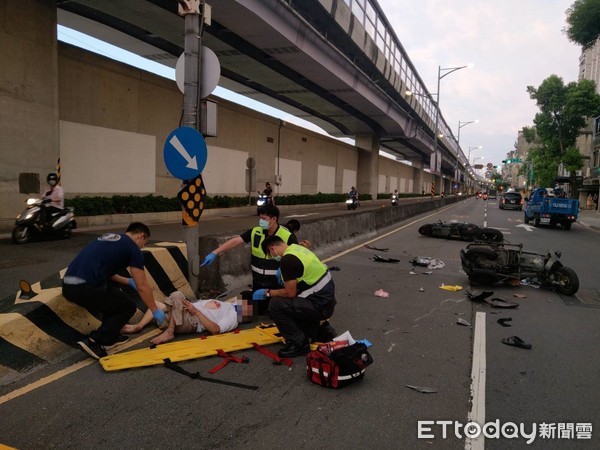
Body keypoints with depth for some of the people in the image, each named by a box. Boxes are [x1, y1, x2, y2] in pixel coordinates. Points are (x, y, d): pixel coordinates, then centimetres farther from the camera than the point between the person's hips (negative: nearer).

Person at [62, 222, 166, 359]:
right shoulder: (132, 248, 4)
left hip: (68, 285, 8)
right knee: (128, 307, 12)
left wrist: (128, 281, 44)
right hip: (84, 287, -8)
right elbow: (142, 287, 5)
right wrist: (156, 311, 16)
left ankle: (110, 337, 29)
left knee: (114, 294, 30)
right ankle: (94, 341, 2)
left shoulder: (109, 238, 26)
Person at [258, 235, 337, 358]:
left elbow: (290, 293, -15)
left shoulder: (288, 260, -19)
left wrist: (268, 293, -3)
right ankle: (322, 330, 22)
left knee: (276, 305, -12)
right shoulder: (298, 248, 8)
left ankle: (298, 344, -1)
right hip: (327, 299, 10)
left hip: (320, 305, -10)